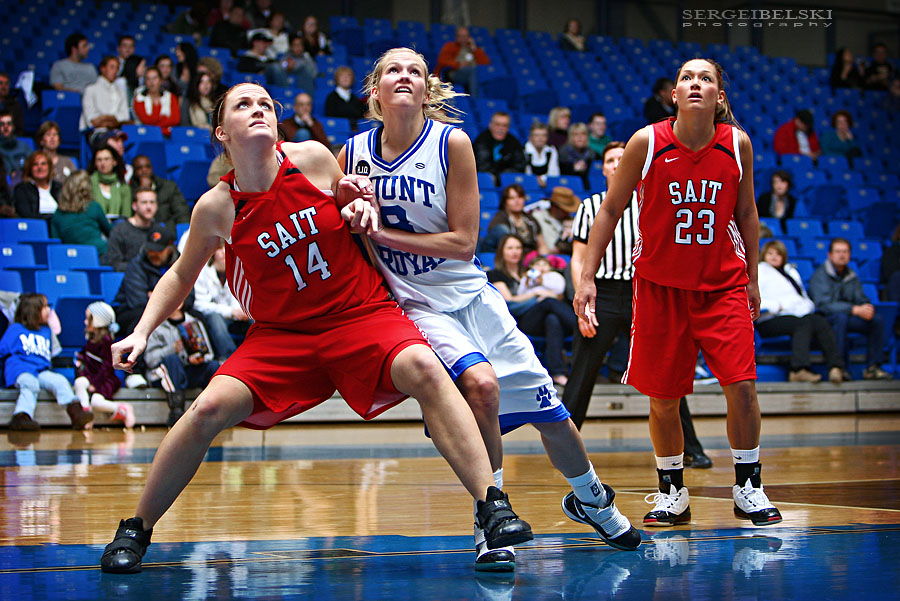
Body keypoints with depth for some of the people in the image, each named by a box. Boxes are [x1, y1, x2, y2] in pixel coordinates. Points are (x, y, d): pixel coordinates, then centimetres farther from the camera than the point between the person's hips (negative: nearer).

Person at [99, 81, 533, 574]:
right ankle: (137, 529, 1)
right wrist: (141, 333, 0)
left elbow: (351, 202, 16)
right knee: (209, 409, -20)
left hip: (363, 315, 0)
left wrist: (360, 207, -8)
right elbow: (180, 276, 12)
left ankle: (491, 504, -28)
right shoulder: (216, 208, -6)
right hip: (281, 334, 0)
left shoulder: (314, 159, -6)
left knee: (422, 367, -30)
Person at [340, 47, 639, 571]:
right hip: (413, 305, -1)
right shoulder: (353, 155, -4)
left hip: (470, 295, 1)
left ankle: (591, 499, 37)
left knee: (548, 413, 6)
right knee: (480, 383, -30)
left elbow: (464, 241, -12)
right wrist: (352, 214, -12)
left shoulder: (451, 143, -10)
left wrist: (382, 235, -19)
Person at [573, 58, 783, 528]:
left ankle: (748, 488, 6)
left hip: (723, 284, 1)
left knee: (741, 384, -11)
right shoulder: (646, 142, -10)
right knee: (662, 397, 3)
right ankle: (672, 493, 21)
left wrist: (751, 278, 11)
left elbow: (745, 213, 9)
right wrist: (587, 277, -5)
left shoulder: (737, 144, -5)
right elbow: (610, 210, -1)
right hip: (660, 285, -1)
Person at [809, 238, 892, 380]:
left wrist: (867, 308, -19)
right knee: (841, 317, -38)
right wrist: (855, 310, -28)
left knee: (877, 320, -15)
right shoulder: (820, 275, -9)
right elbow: (823, 304, -21)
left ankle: (872, 368, -16)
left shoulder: (851, 276, 14)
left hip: (848, 317, 6)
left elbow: (861, 299, 9)